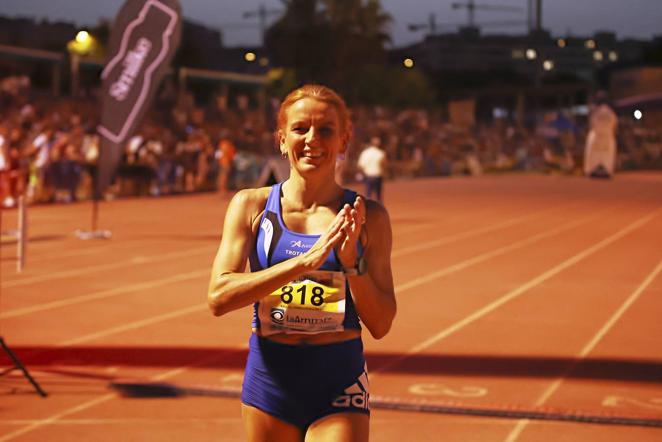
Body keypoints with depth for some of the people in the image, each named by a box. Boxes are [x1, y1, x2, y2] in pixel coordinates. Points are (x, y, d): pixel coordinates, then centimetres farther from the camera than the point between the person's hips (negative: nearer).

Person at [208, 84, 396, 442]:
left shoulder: (367, 217, 0)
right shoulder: (251, 206, 1)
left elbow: (380, 325, 0)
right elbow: (218, 298, -12)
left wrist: (352, 263, -16)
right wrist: (304, 261, -20)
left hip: (340, 383, -1)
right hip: (269, 377, 1)